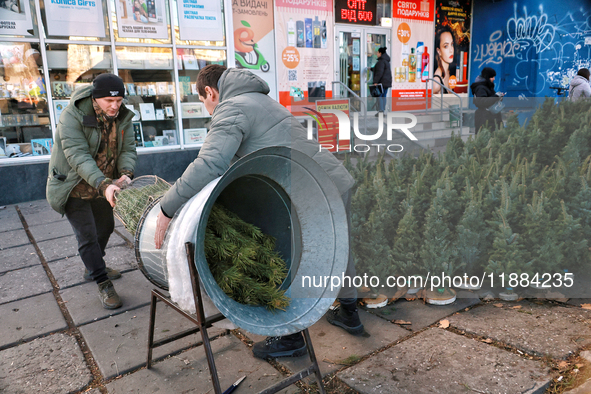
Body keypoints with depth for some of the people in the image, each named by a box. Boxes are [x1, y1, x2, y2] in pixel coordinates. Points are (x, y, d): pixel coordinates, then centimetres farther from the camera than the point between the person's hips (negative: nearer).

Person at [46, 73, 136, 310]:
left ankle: (93, 270, 41)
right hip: (74, 187, -6)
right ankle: (103, 285, 6)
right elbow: (78, 156, -33)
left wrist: (126, 173, -32)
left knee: (105, 227, 19)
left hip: (103, 184, 7)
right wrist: (104, 185, -45)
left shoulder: (122, 116, -7)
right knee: (87, 236, -6)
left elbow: (128, 149, -10)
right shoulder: (72, 116, -25)